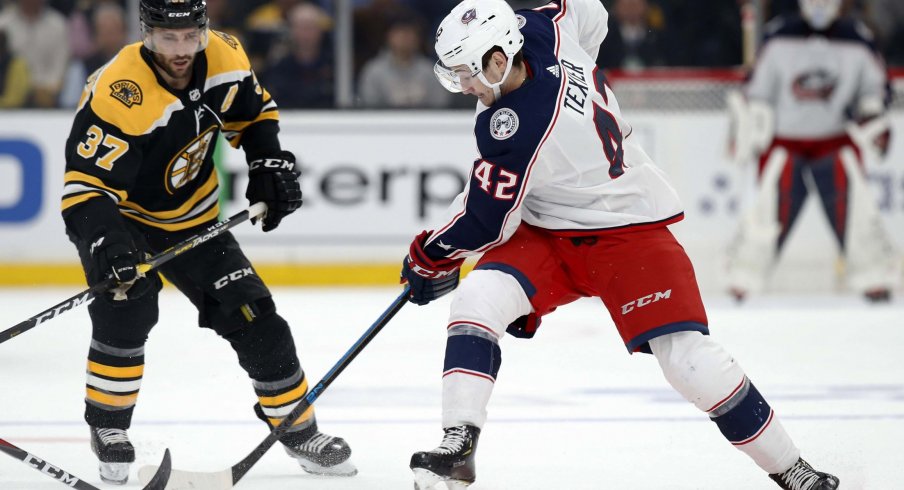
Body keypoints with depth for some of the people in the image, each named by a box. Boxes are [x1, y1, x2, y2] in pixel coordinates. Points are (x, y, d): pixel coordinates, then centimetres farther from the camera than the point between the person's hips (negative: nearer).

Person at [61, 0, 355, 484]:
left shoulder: (223, 58, -15)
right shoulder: (118, 95, -34)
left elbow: (255, 112, 7)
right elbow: (87, 183, -36)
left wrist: (269, 164, -6)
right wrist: (104, 242, -51)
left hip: (191, 217, 5)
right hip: (121, 218, -5)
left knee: (254, 316, 1)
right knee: (128, 308, -27)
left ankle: (298, 429, 18)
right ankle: (107, 428, -7)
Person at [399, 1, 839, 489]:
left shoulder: (518, 129, -32)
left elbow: (485, 220, -21)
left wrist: (429, 256, -3)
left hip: (629, 233, -8)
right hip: (545, 233, 8)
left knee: (688, 359, -14)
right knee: (477, 299, -16)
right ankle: (457, 446, -17)